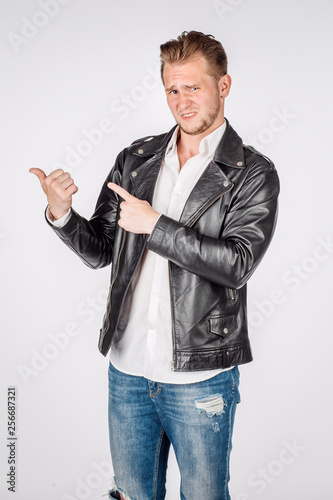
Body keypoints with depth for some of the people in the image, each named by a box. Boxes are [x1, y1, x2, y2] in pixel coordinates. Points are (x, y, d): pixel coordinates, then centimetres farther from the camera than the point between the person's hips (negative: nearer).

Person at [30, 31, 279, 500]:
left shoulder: (254, 174, -7)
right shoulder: (135, 159, 5)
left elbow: (237, 264, -18)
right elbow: (100, 251, 5)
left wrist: (155, 225, -19)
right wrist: (61, 214, -14)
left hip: (200, 376, -3)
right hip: (127, 368, 4)